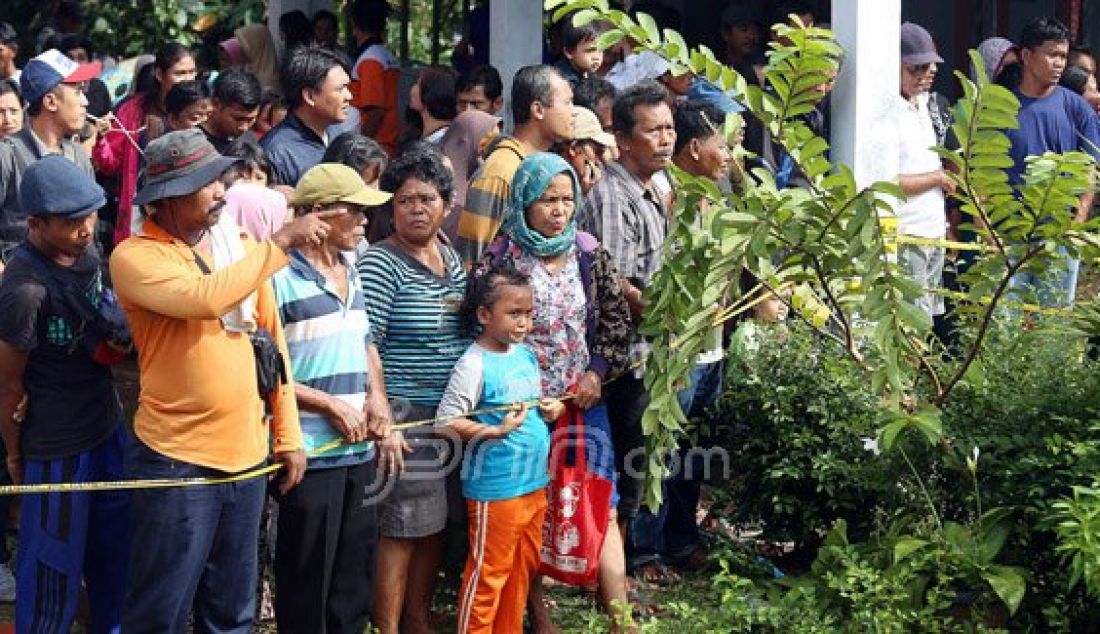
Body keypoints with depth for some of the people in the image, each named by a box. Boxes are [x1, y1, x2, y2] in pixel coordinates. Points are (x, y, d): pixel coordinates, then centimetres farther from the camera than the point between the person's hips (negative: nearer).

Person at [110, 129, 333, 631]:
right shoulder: (135, 257, -10)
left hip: (246, 455, 6)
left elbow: (274, 344, 13)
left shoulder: (242, 248, 9)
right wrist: (282, 242, -20)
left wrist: (287, 437, 10)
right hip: (176, 460, -6)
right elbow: (205, 298, -27)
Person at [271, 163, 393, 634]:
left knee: (356, 577, 14)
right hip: (311, 453, -7)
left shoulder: (350, 269, 11)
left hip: (360, 449, 7)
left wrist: (377, 396, 2)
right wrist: (331, 405, -14)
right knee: (307, 581, 3)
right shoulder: (280, 277, -14)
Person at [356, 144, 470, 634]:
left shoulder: (451, 259, 11)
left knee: (434, 524, 12)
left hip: (452, 417, 7)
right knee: (401, 529, -4)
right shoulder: (380, 263, -10)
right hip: (405, 419, -7)